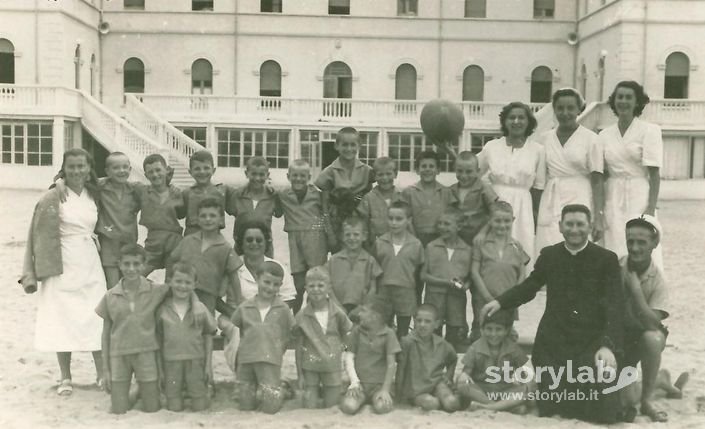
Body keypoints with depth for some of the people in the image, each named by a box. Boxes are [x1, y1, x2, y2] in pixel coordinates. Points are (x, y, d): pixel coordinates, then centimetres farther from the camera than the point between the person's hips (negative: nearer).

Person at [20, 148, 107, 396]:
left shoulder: (93, 195, 7)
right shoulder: (53, 197, -7)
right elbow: (40, 236, -8)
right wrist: (33, 273, -12)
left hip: (90, 265, 4)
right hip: (63, 266, -4)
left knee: (96, 319, 3)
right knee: (62, 320, 1)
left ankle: (102, 373, 13)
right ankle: (66, 378, 14)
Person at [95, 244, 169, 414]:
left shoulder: (156, 291, -6)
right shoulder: (110, 296, 0)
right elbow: (106, 333, 6)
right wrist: (106, 369, 5)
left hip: (146, 354, -1)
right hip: (118, 356, 1)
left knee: (152, 409, 4)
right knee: (119, 411, 1)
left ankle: (143, 390, 33)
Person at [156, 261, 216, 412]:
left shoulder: (200, 308, -2)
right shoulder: (163, 309, -2)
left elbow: (208, 336, 6)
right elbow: (158, 339, 5)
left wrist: (208, 364, 3)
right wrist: (159, 367, 3)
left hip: (196, 362, 0)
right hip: (171, 363, 0)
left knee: (199, 407, -1)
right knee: (174, 408, 0)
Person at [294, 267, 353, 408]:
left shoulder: (338, 313, -7)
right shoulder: (302, 316, -7)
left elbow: (346, 338, 6)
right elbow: (299, 346, -1)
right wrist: (300, 375, 0)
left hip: (332, 366, 0)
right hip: (310, 368, 0)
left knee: (332, 407, 8)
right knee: (309, 407, 3)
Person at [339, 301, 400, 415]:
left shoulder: (388, 334, -2)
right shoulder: (357, 331, 6)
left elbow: (391, 364, -3)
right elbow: (349, 357, 3)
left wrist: (385, 389, -10)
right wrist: (354, 381, -9)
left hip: (380, 383, -2)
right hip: (360, 382, 2)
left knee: (381, 407, -31)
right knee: (348, 406, -27)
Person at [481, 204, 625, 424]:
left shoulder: (607, 259, -3)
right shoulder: (549, 255, 5)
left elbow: (615, 306, -11)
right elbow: (529, 286, 19)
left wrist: (609, 345, -24)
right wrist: (500, 301, 4)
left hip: (592, 343, -2)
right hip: (553, 342, 2)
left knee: (602, 412, -5)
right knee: (550, 411, 2)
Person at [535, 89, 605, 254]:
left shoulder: (590, 139, -1)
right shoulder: (545, 138, 10)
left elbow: (597, 181, -4)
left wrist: (598, 217, -10)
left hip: (579, 202, -3)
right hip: (550, 205, 3)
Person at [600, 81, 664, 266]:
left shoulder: (649, 130, -2)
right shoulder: (605, 135, 9)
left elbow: (655, 174, -6)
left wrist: (651, 209, -14)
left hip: (638, 198, -3)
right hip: (612, 201, 4)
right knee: (615, 256, 4)